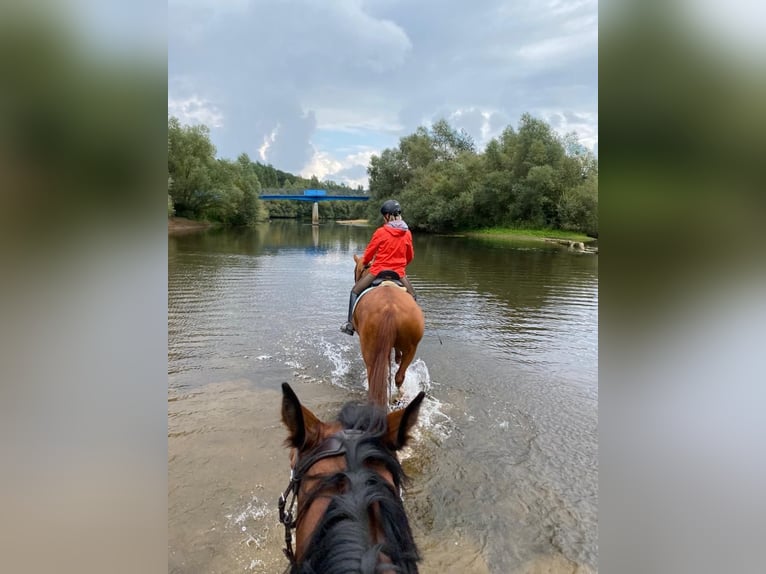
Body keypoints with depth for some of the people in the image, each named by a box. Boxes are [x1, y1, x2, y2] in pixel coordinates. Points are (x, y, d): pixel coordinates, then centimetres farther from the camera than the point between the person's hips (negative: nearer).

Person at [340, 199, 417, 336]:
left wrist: (365, 262, 22)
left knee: (355, 291, 12)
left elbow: (369, 252, 0)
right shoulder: (407, 233, 1)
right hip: (399, 273, 3)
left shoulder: (381, 232, -10)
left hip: (378, 271, -3)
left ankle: (350, 323, 8)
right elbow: (410, 256, 12)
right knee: (412, 297, 23)